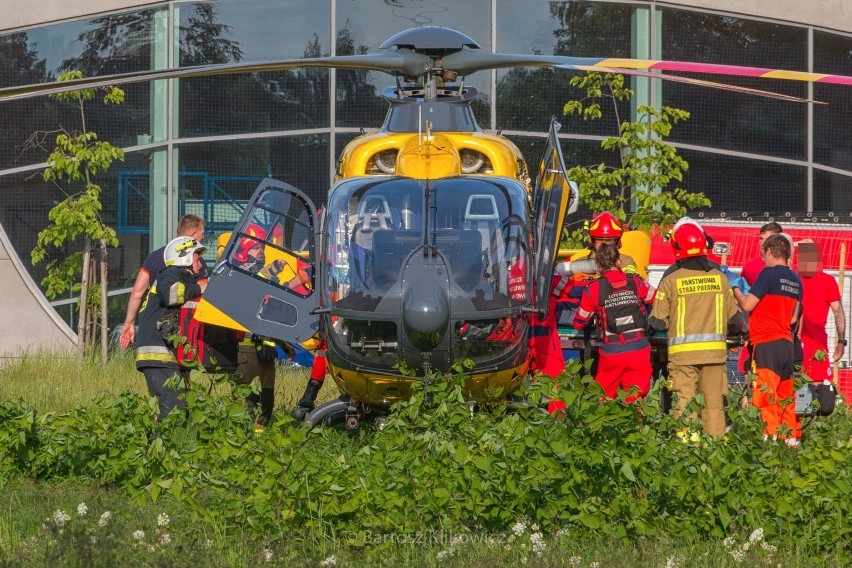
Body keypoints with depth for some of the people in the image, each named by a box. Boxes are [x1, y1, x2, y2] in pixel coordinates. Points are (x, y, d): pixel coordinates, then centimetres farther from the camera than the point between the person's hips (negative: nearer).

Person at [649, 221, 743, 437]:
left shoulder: (671, 280, -5)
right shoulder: (719, 277, 4)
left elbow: (658, 321, -3)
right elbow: (733, 316, 12)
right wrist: (740, 328, 34)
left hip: (683, 352, -3)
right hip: (715, 351, 3)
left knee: (684, 404, -1)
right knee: (714, 405, 8)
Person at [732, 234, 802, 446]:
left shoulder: (769, 274, -9)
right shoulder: (795, 280, 12)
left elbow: (747, 305, -9)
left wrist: (736, 289, 8)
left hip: (767, 343, -7)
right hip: (786, 342, 8)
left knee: (766, 394, -9)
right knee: (786, 395, 11)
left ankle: (771, 435, -14)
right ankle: (792, 437, 11)